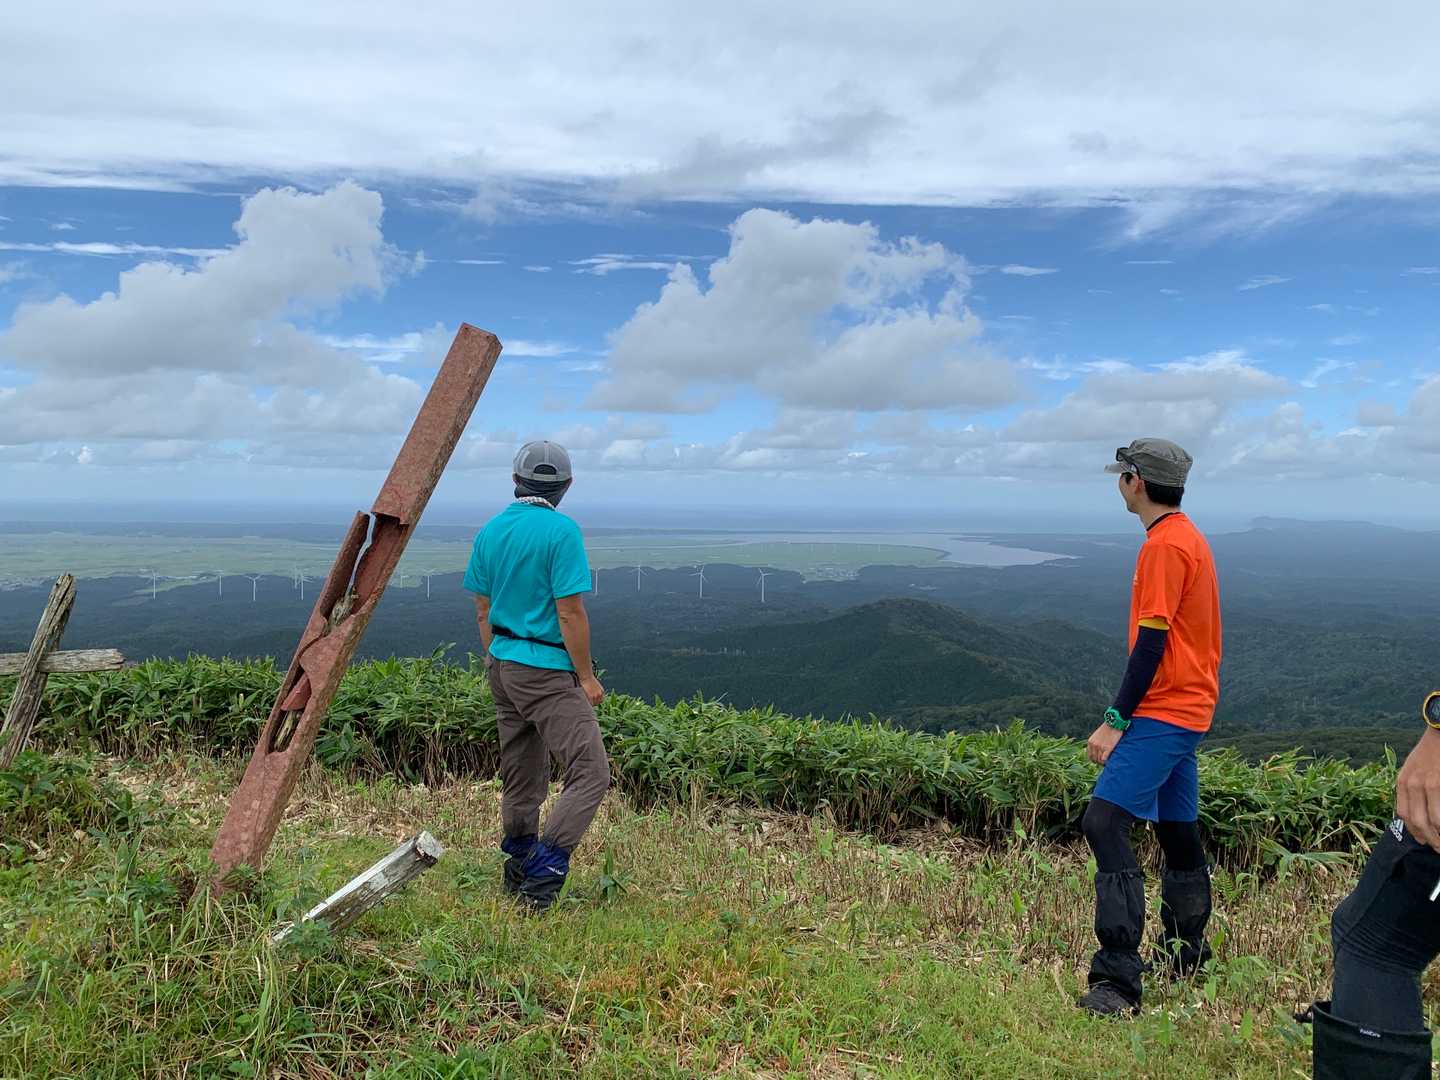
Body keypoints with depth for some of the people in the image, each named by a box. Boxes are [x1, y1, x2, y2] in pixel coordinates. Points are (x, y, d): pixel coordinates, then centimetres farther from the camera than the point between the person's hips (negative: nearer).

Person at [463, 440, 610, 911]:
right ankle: (543, 874, -12)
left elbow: (482, 610, 12)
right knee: (590, 772, -6)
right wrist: (586, 676, -9)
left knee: (520, 777, 17)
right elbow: (570, 613, -17)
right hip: (547, 670, -8)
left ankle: (517, 874, 25)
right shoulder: (561, 530, -15)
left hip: (503, 665, 8)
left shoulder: (490, 530, 7)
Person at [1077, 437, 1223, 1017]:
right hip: (1186, 709, 11)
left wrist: (1116, 720, -18)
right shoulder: (1187, 537, 15)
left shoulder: (1164, 544, -16)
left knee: (1104, 822, -16)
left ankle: (1118, 981, -15)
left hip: (1163, 713, -11)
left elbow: (1151, 643, -20)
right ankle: (1185, 955, 33)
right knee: (1177, 832, 18)